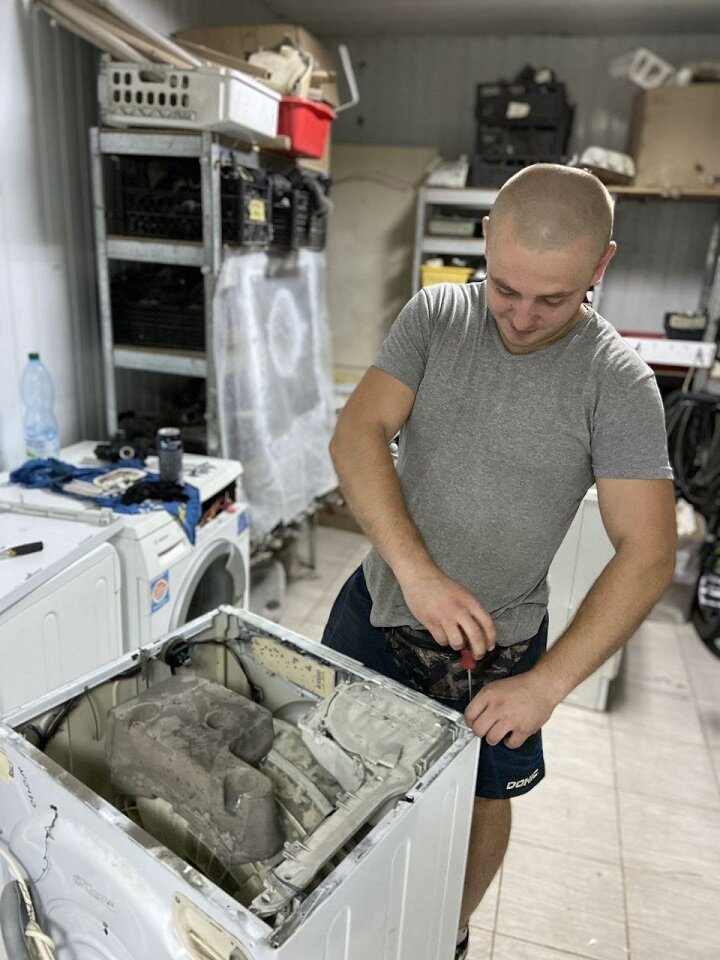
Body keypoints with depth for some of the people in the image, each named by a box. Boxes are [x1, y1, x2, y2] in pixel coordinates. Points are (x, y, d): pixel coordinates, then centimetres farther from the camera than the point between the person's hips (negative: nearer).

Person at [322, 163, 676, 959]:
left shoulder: (617, 383, -17)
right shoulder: (434, 316, -10)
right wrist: (415, 570, -30)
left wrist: (547, 683, -25)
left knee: (477, 803, 18)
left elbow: (647, 552, -18)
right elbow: (357, 435, -18)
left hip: (496, 645, -2)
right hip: (376, 605, 3)